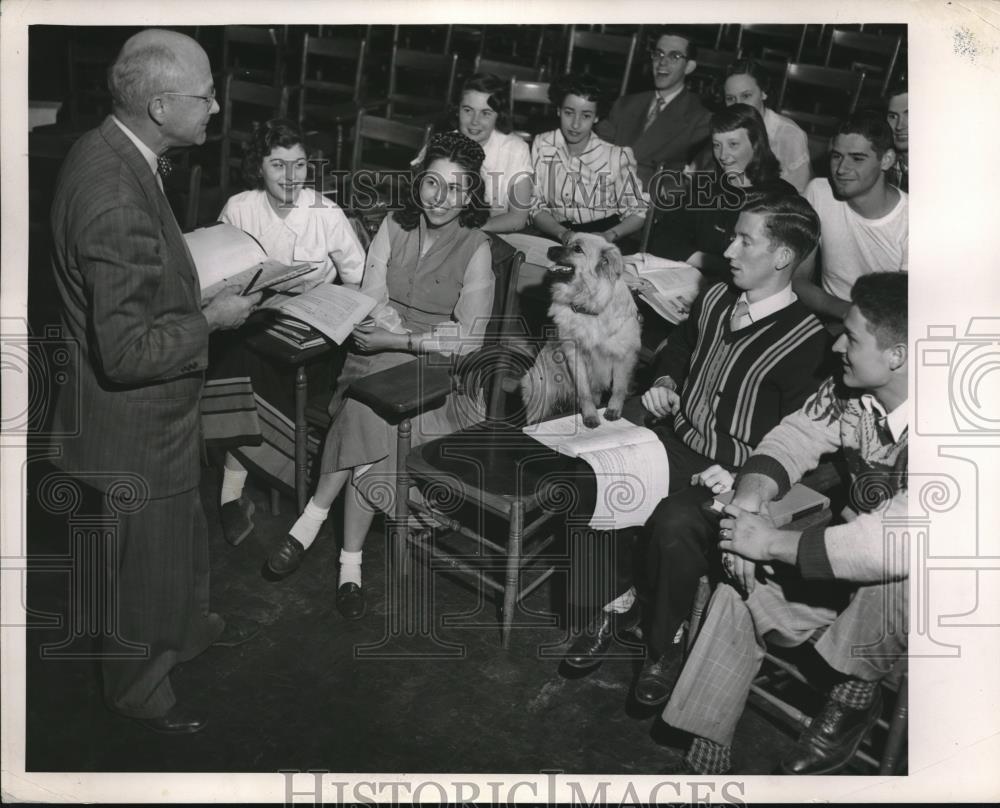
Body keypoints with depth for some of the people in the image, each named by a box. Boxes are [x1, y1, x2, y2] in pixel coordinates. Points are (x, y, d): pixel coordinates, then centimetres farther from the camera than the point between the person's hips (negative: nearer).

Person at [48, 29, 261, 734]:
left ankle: (189, 626, 55)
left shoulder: (105, 150, -2)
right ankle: (138, 687, 39)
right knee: (145, 560, 14)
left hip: (156, 409, 9)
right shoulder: (119, 203, -34)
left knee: (182, 529, 30)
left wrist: (199, 283, 6)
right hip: (136, 421, -9)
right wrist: (211, 318, -20)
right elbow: (127, 351, -32)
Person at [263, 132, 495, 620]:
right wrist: (431, 336, -16)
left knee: (366, 415, -30)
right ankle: (350, 562, -15)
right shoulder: (393, 228, 5)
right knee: (371, 431, -28)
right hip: (380, 359, 2)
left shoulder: (475, 250, -5)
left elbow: (468, 339, -10)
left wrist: (399, 338, -17)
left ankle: (312, 520, -12)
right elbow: (371, 304, -1)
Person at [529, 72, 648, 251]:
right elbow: (535, 208, 4)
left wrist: (609, 235, -16)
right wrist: (563, 234, -15)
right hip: (554, 238, 2)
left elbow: (637, 213, 3)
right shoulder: (542, 146, 3)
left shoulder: (617, 155, -3)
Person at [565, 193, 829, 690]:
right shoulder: (715, 299, 8)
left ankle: (665, 645, -7)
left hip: (728, 475, -6)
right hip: (674, 440, 7)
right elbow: (678, 345, 29)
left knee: (673, 525, -33)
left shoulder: (807, 340, -13)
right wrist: (665, 382, 10)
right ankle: (620, 601, -1)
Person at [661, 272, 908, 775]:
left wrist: (774, 544, -33)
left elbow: (894, 546, -43)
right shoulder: (848, 394, -11)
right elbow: (790, 441, 0)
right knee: (743, 589, -7)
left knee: (888, 581, -39)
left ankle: (854, 695, -6)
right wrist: (750, 499, -23)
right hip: (855, 563, 7)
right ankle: (708, 756, 2)